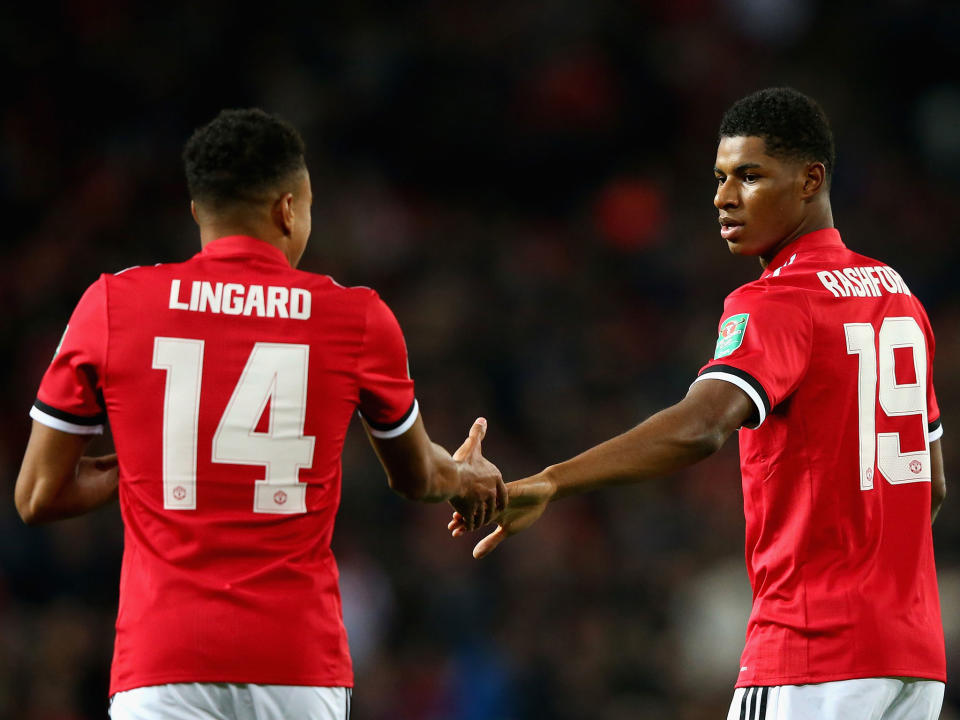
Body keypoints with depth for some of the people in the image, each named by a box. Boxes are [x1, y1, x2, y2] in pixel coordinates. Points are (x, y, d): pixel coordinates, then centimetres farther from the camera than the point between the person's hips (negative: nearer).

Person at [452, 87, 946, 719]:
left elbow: (700, 427, -30)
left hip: (812, 653, -8)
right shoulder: (899, 296, 15)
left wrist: (549, 483, -40)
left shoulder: (776, 304, -11)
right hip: (917, 653, 8)